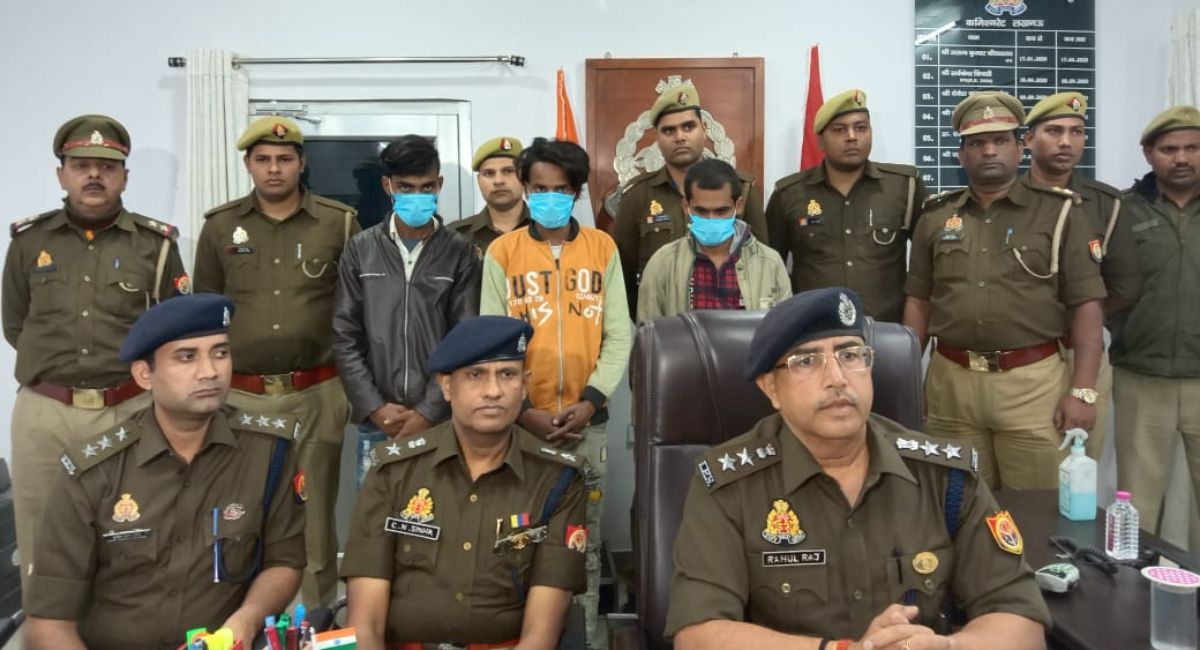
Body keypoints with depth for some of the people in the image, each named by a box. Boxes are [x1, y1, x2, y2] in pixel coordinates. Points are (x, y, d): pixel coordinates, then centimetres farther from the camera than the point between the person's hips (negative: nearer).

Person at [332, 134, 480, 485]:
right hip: (376, 423, 1)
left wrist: (428, 412, -10)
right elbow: (345, 338, 3)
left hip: (442, 422, -1)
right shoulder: (360, 250, 4)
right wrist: (375, 407, -6)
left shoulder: (460, 252, 0)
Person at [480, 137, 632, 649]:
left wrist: (590, 400, -11)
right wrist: (523, 410, -10)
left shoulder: (603, 248, 4)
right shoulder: (502, 252, 2)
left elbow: (619, 335, 1)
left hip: (588, 422, 1)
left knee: (585, 539, 10)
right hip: (523, 422, 0)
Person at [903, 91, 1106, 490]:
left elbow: (1086, 305, -2)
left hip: (1033, 383, -2)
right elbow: (918, 301, 12)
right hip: (950, 382, 3)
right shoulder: (935, 216, 9)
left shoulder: (1059, 212, 1)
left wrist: (1082, 390, -10)